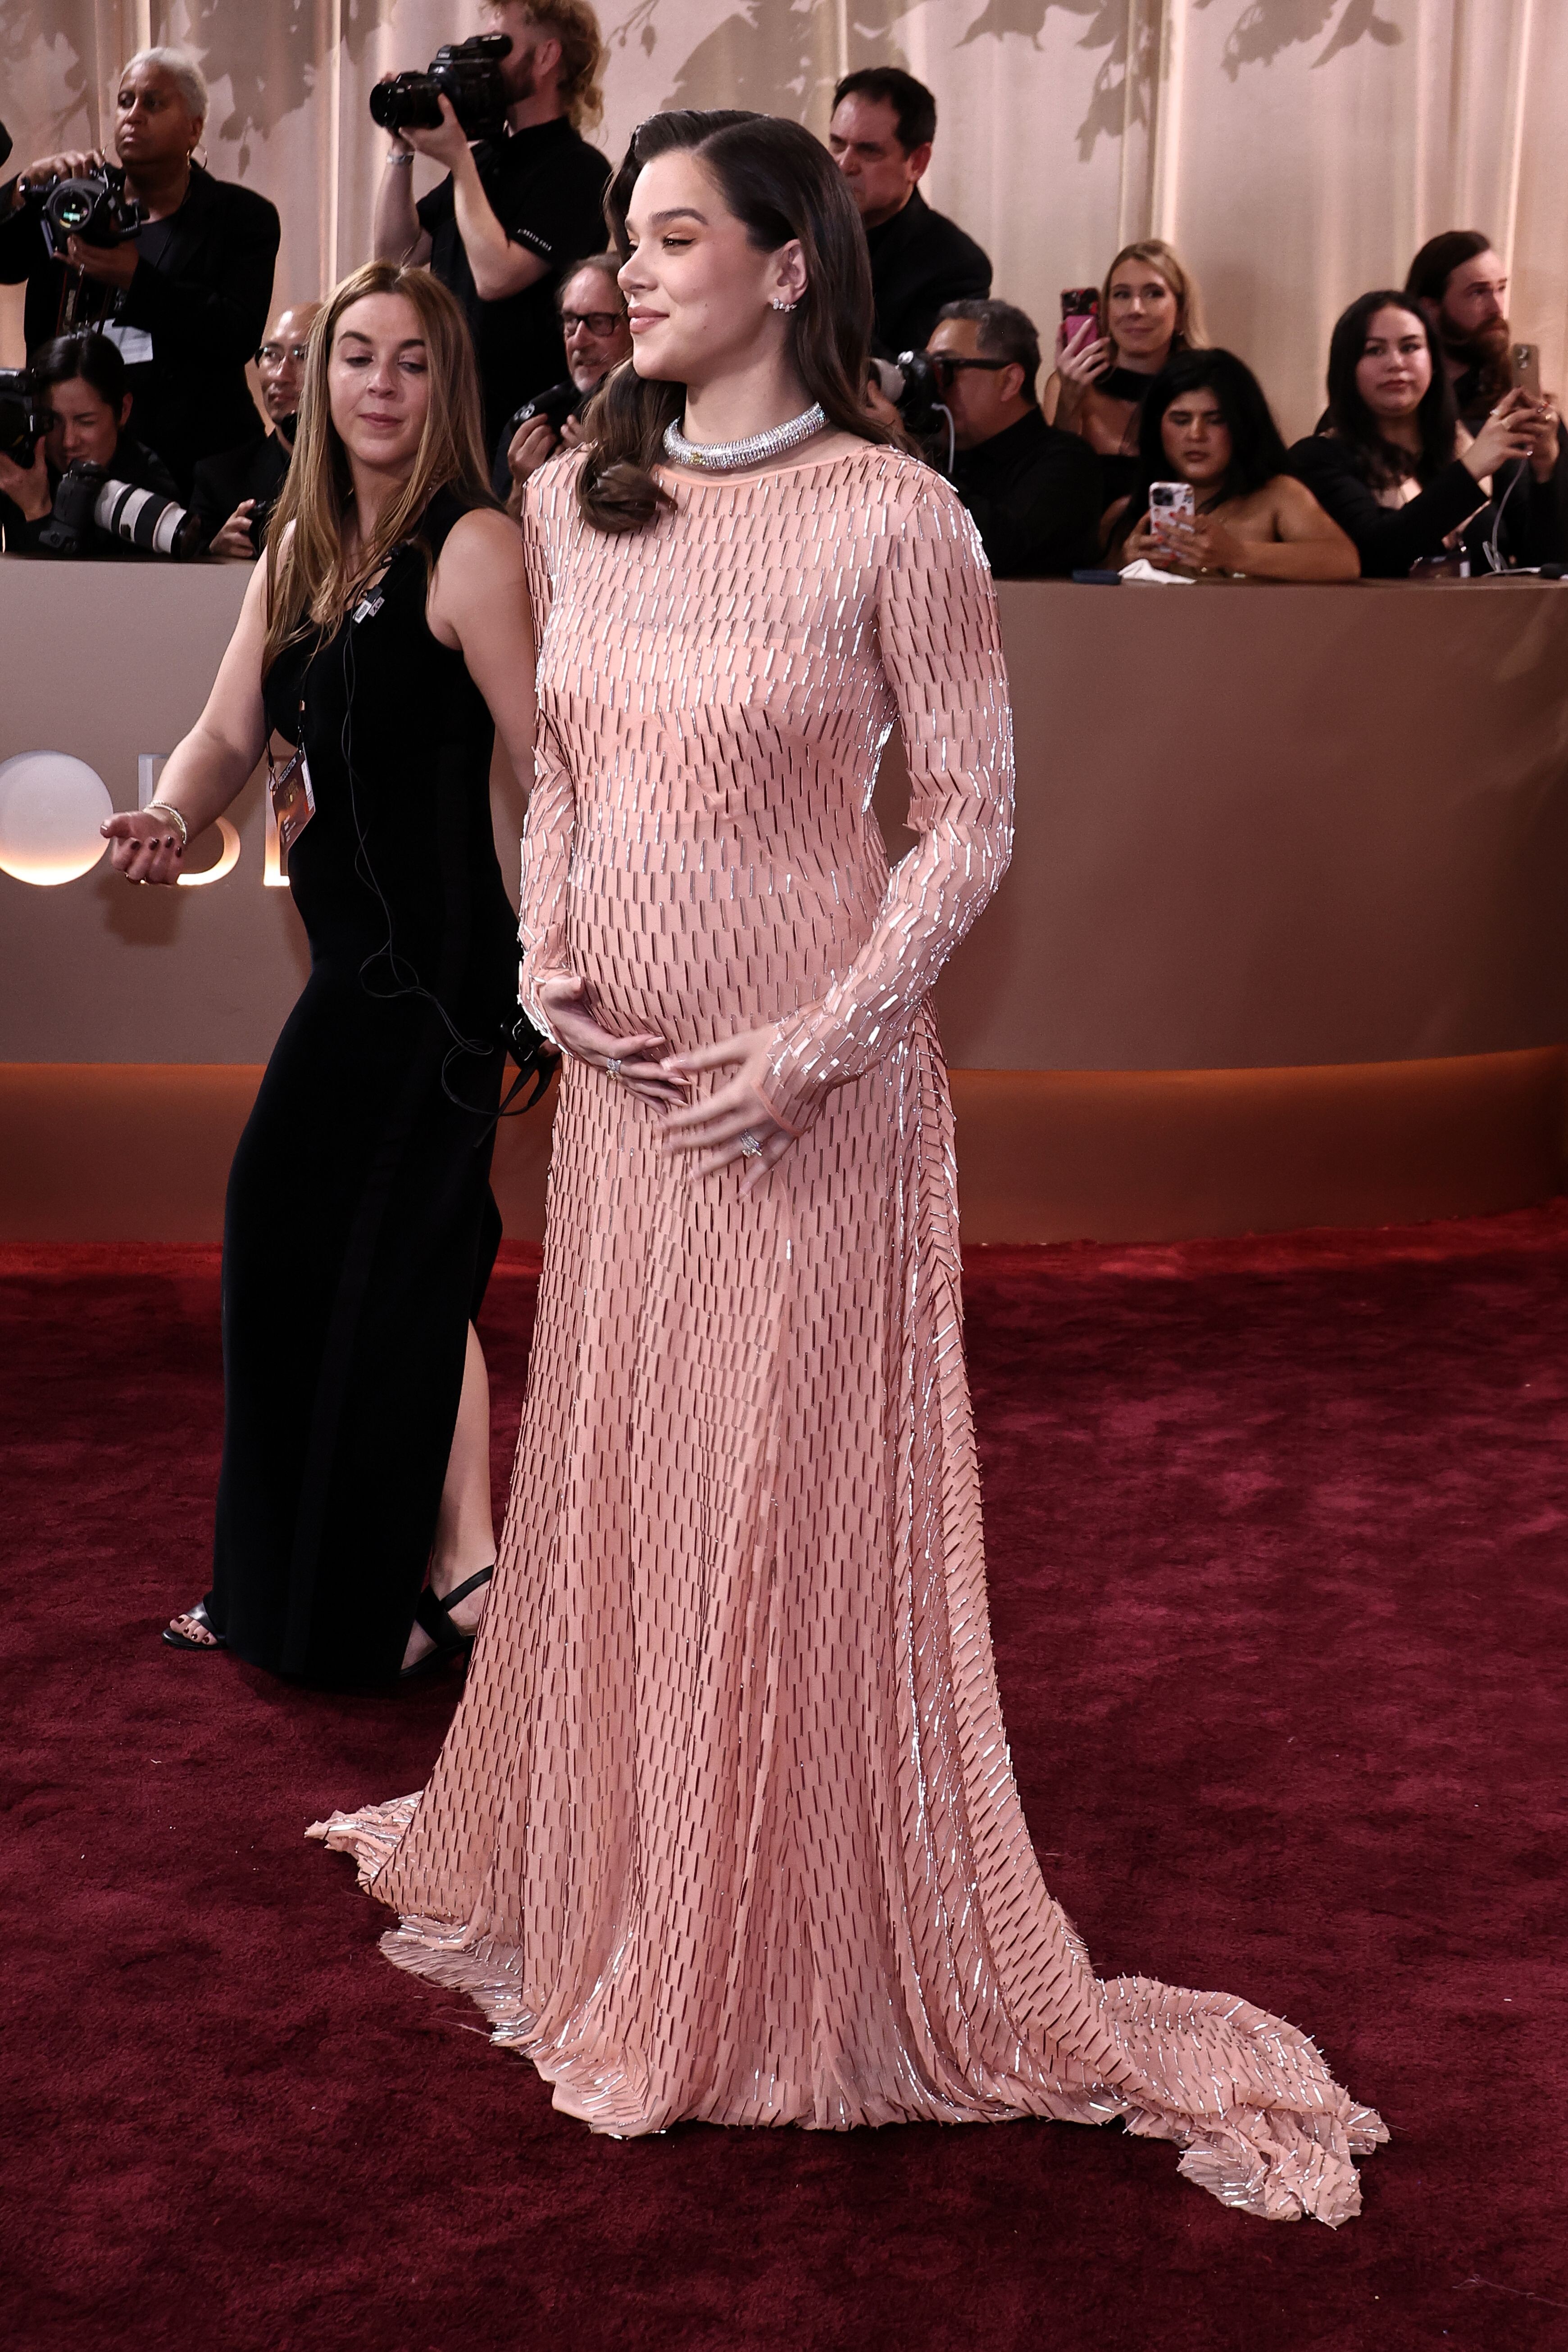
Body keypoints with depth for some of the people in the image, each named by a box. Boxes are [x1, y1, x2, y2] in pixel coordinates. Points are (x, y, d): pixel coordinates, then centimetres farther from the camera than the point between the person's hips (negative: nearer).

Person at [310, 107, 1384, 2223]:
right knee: (607, 1485, 15)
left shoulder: (892, 515, -11)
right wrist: (547, 952, 0)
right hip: (619, 1081, 6)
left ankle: (805, 1969, 20)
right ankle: (608, 1911, 35)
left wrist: (821, 1042, -16)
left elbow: (974, 813, -9)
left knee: (794, 1506, 2)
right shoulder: (574, 507, 6)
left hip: (806, 1094, -6)